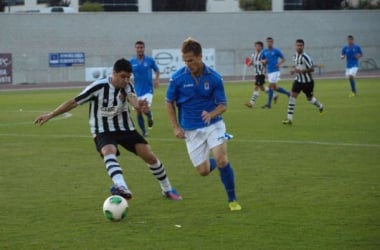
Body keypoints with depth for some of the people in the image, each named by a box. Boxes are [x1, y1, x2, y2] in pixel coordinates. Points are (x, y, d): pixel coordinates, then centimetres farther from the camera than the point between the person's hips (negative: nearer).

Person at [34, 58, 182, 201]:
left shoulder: (127, 86, -8)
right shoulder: (99, 87, -18)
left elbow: (133, 100, -30)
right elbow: (74, 102, -12)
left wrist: (139, 105, -55)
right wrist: (50, 115, -11)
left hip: (125, 128, 4)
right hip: (103, 130, -4)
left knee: (149, 156, -3)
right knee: (109, 152, -35)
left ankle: (167, 190, 19)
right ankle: (122, 188, -59)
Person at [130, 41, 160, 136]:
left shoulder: (150, 60, -4)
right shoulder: (132, 62, 0)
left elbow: (157, 71, 9)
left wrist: (157, 80, -9)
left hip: (148, 90, -3)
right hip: (137, 91, 3)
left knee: (146, 110, -20)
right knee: (138, 112, 6)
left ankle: (150, 116, 16)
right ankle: (143, 132, 22)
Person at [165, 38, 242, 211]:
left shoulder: (214, 78, -11)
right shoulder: (177, 78, -10)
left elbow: (222, 105, -6)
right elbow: (169, 103, 4)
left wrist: (211, 114, -27)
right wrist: (176, 127, -3)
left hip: (213, 125, -1)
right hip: (191, 130, 1)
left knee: (221, 159, -21)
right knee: (203, 171, 2)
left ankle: (232, 199, -4)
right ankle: (214, 163, 42)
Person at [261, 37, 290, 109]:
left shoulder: (276, 51, -4)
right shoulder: (264, 51, 9)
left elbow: (283, 59, 2)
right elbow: (262, 60, 20)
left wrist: (279, 64, -16)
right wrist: (264, 61, -4)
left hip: (275, 71, -6)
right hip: (269, 71, 6)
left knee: (271, 86, -11)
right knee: (275, 87, 10)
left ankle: (269, 104, -8)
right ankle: (288, 93, 31)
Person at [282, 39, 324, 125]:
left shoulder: (305, 57, -20)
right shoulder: (295, 56, 2)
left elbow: (311, 69, -20)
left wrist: (301, 71, -31)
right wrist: (294, 70, 0)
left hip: (307, 81, -5)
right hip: (298, 80, 5)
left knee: (310, 98, 11)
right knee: (292, 96, -11)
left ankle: (320, 106, 47)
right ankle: (289, 119, -12)